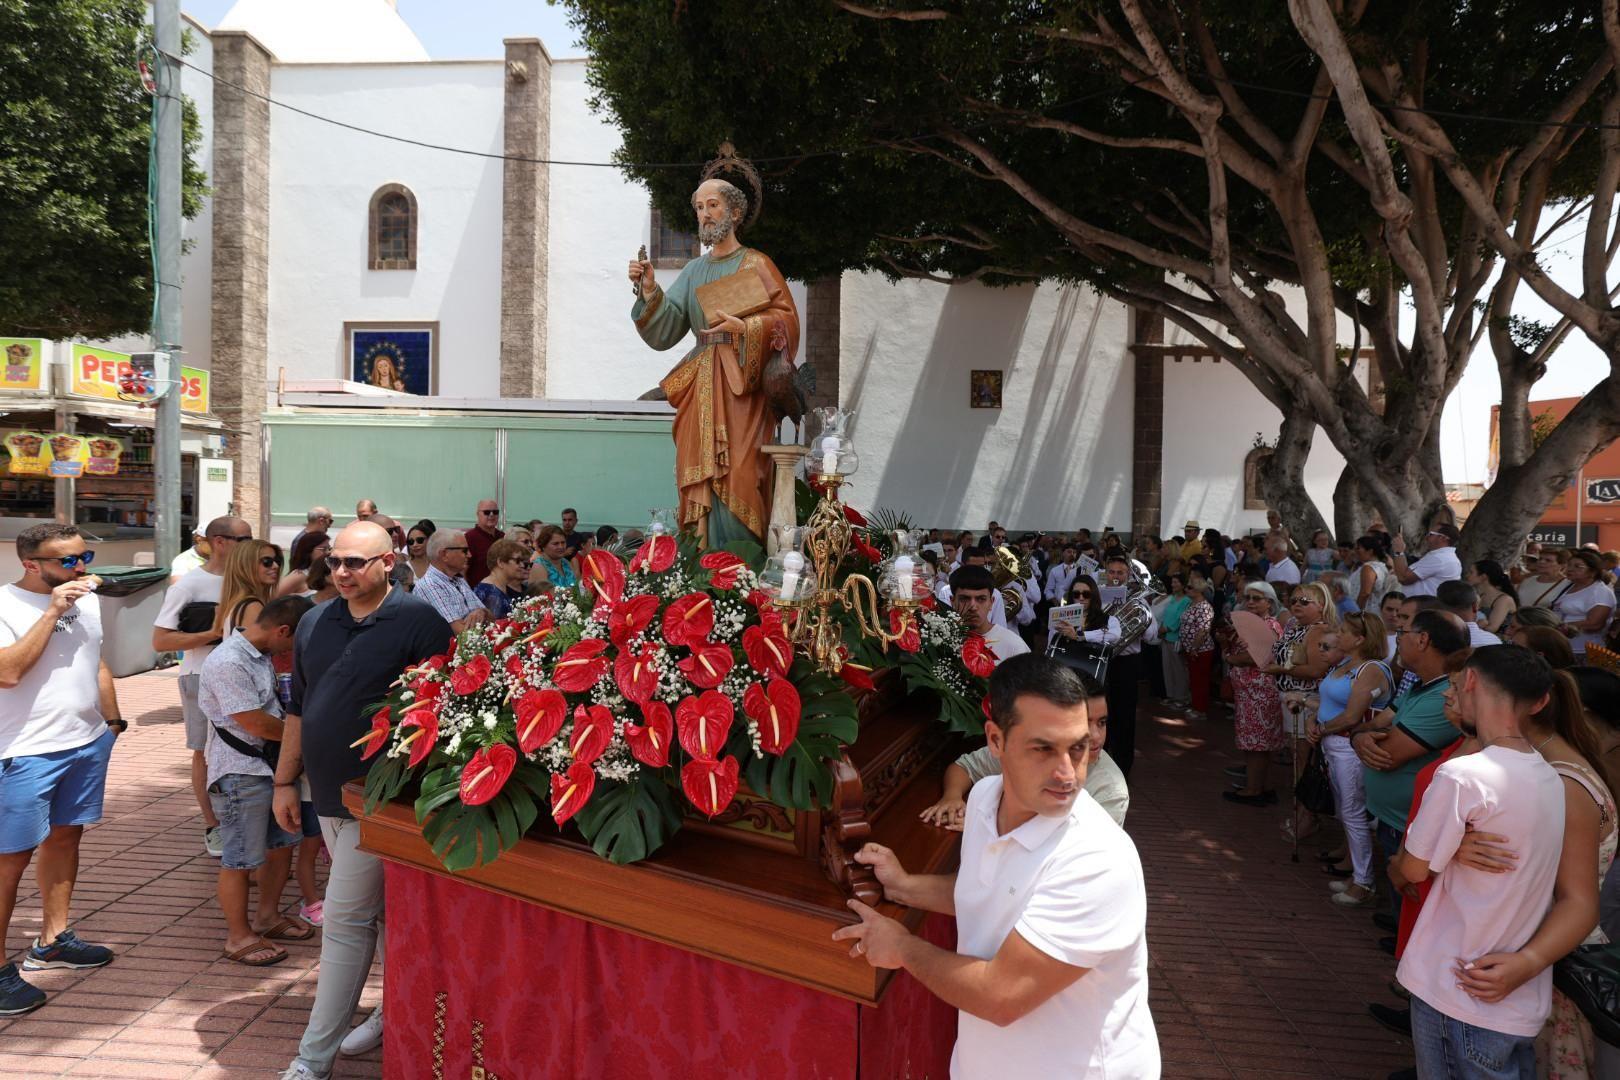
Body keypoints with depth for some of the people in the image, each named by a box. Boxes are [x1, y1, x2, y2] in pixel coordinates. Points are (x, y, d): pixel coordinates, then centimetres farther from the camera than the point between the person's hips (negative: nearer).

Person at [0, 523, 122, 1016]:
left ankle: (52, 939, 30)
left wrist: (112, 721, 16)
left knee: (66, 836, 16)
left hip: (89, 743, 7)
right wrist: (52, 611, -24)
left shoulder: (88, 600, 7)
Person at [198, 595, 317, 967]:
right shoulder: (228, 663, -23)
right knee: (241, 859, 4)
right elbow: (257, 724, -22)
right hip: (240, 773, -9)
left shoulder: (261, 654, 6)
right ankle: (239, 937, 19)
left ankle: (268, 916, 35)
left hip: (271, 764, 9)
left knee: (281, 844, 18)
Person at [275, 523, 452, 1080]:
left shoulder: (419, 621, -14)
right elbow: (297, 707, 16)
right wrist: (285, 781, 15)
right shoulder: (314, 623, 8)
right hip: (328, 797, 7)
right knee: (383, 910, 19)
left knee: (345, 919, -2)